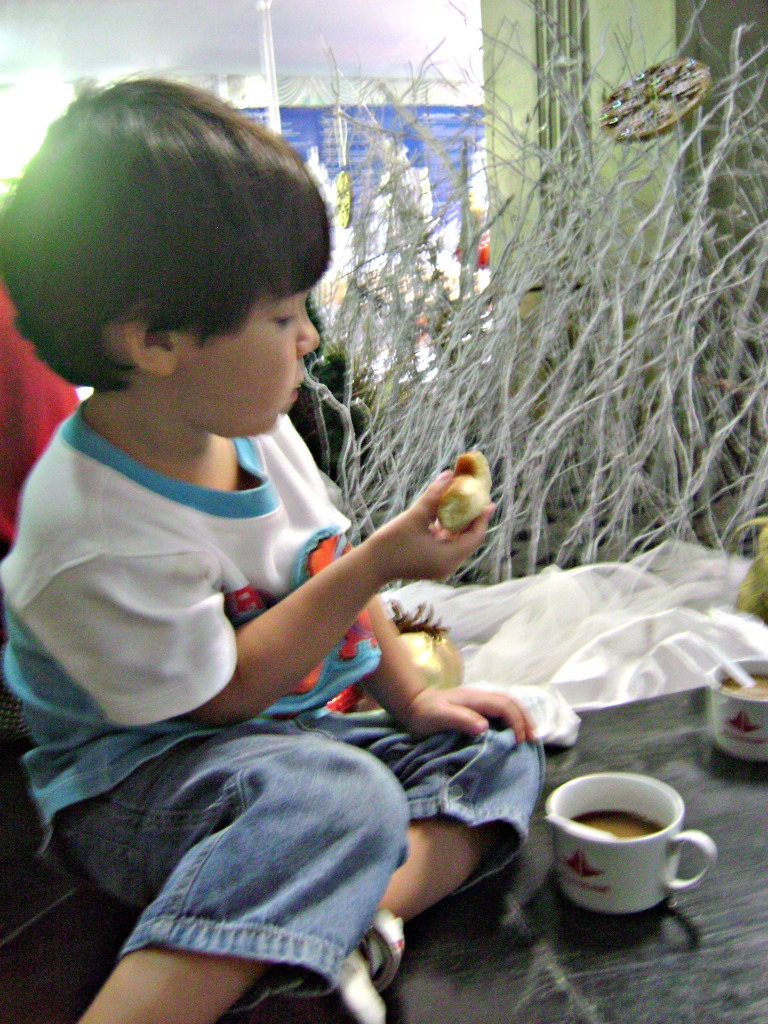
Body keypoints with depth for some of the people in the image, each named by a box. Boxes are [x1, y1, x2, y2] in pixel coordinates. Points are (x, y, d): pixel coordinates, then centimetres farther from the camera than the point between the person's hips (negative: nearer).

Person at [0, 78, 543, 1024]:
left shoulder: (253, 430, -4)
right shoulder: (90, 529, -28)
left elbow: (330, 576, 10)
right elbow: (220, 693, -20)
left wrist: (410, 696, 5)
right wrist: (381, 561, -22)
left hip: (283, 732, 9)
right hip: (129, 776, -8)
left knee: (497, 753, -1)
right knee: (341, 799, -37)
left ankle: (354, 926, -20)